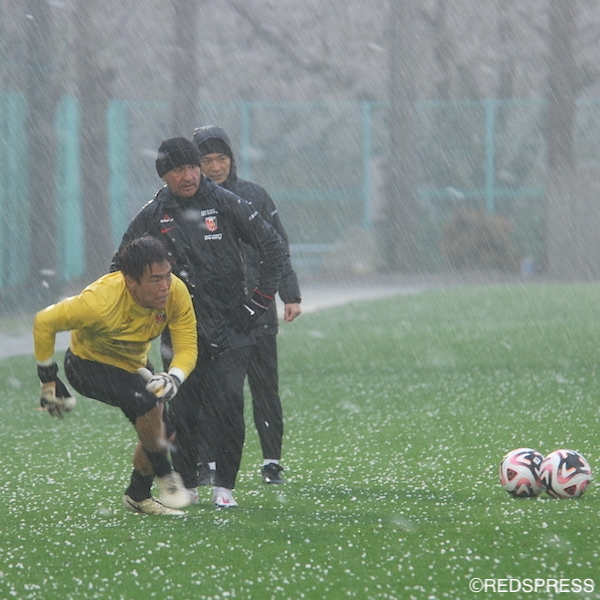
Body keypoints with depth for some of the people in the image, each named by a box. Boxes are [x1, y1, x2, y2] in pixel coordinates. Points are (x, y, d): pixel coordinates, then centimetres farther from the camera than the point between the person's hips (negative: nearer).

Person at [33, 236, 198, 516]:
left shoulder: (176, 292, -25)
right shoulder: (101, 301, -38)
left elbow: (187, 348, -19)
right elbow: (44, 322, -24)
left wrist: (173, 379, -40)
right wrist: (48, 380, -17)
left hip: (134, 364, 6)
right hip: (89, 363, -6)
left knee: (164, 428, 2)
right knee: (148, 404, -29)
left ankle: (138, 495, 26)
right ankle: (166, 477, -8)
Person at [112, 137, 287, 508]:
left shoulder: (226, 205, -2)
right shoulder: (153, 216, 3)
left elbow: (275, 248, 3)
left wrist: (259, 300, 0)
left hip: (230, 327, -2)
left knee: (229, 404, -10)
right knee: (181, 411, -1)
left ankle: (225, 486, -2)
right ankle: (185, 483, 14)